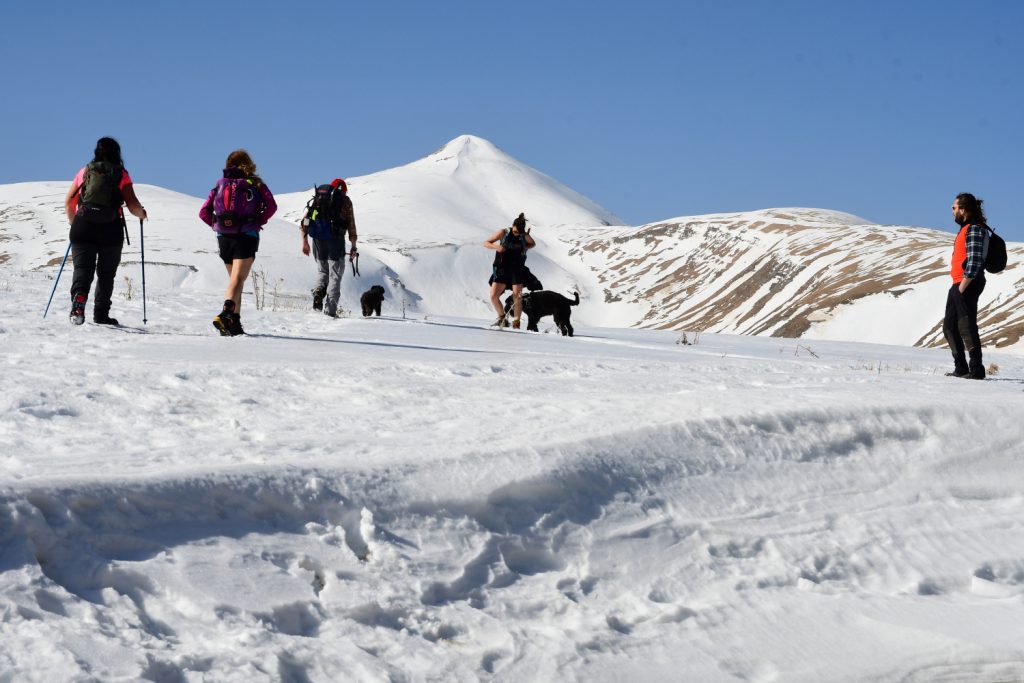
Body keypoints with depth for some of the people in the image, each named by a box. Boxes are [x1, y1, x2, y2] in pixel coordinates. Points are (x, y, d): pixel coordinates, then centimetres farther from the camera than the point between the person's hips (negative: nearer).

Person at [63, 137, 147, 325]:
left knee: (82, 269, -3)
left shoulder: (84, 172, 12)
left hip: (83, 226, 1)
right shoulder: (121, 175, 6)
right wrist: (142, 214, 19)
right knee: (106, 273, 13)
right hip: (111, 229, -1)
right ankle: (101, 314, 14)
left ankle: (78, 300, -30)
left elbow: (68, 204, 14)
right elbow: (133, 206, -3)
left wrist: (74, 223, 32)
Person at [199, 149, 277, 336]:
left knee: (235, 278, 18)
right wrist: (258, 222, 0)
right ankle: (226, 314, -36)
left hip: (223, 237, 4)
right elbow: (271, 206, -10)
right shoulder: (255, 183, 3)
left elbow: (204, 212, 4)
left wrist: (218, 226, 11)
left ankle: (234, 323, 14)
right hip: (247, 236, -4)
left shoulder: (220, 184, 10)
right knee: (238, 279, -12)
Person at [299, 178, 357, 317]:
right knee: (335, 274, 3)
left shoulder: (318, 198, 18)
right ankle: (330, 310, -6)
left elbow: (305, 221, 10)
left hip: (318, 238, 3)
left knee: (322, 271, 20)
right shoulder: (345, 200, 9)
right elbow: (351, 225, 3)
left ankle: (318, 293, -9)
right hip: (335, 237, -3)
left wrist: (305, 241, 12)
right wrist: (353, 246, 8)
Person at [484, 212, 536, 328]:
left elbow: (533, 244, 19)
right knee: (493, 296, -6)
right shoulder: (503, 233, -6)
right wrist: (496, 247, -21)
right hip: (502, 269, 1)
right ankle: (502, 318, 14)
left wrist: (525, 247, -4)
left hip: (517, 270, 0)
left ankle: (516, 324, -1)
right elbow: (486, 243, -1)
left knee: (517, 297, -9)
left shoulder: (524, 236, -3)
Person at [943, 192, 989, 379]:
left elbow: (974, 262, -21)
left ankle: (976, 370, -7)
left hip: (967, 286, -11)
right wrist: (958, 286, 18)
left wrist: (963, 287, -21)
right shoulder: (965, 229, 18)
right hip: (958, 285, 11)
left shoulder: (974, 230, -14)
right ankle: (961, 368, 19)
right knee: (950, 327, 13)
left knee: (966, 328, -10)